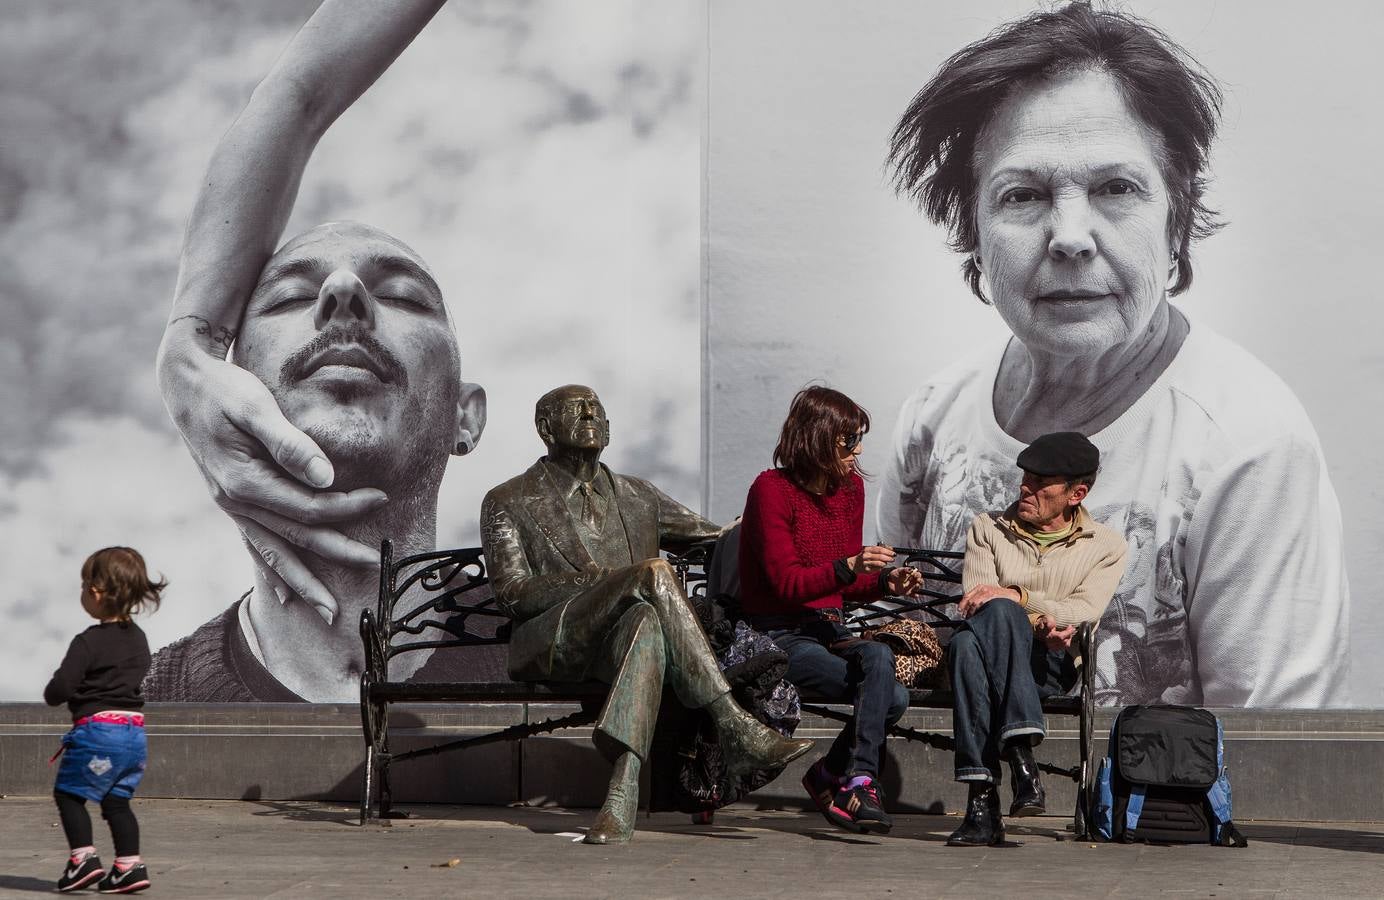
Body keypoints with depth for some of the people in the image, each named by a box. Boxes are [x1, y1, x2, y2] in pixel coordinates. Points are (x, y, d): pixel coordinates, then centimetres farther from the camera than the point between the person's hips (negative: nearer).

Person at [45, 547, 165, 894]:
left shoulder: (88, 642, -14)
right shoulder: (138, 638, 11)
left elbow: (61, 687, -18)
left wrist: (50, 695, 6)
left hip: (97, 728, -8)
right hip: (134, 729, 8)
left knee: (68, 793, 6)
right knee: (116, 800, 14)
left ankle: (84, 857, -2)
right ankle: (130, 865, 9)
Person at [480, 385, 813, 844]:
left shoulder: (638, 497, 26)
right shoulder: (508, 502, 13)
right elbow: (512, 592, -1)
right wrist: (604, 580, -13)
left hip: (621, 641, 4)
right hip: (552, 641, -3)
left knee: (645, 622, -36)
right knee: (654, 574, -30)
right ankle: (735, 728, -38)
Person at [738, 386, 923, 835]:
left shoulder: (850, 487, 12)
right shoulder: (772, 490, -9)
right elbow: (787, 583, -15)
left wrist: (886, 582, -2)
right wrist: (849, 566, -28)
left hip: (828, 629, 6)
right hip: (780, 634, -6)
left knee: (878, 657, -29)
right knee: (891, 695, -27)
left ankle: (831, 775, -11)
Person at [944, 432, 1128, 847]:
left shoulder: (1106, 545, 15)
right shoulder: (988, 528, 18)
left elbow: (1084, 614, -3)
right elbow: (973, 601, 2)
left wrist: (1015, 596, -19)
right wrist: (1038, 620, -16)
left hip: (1051, 664, -1)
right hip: (989, 656, 1)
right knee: (965, 642, -38)